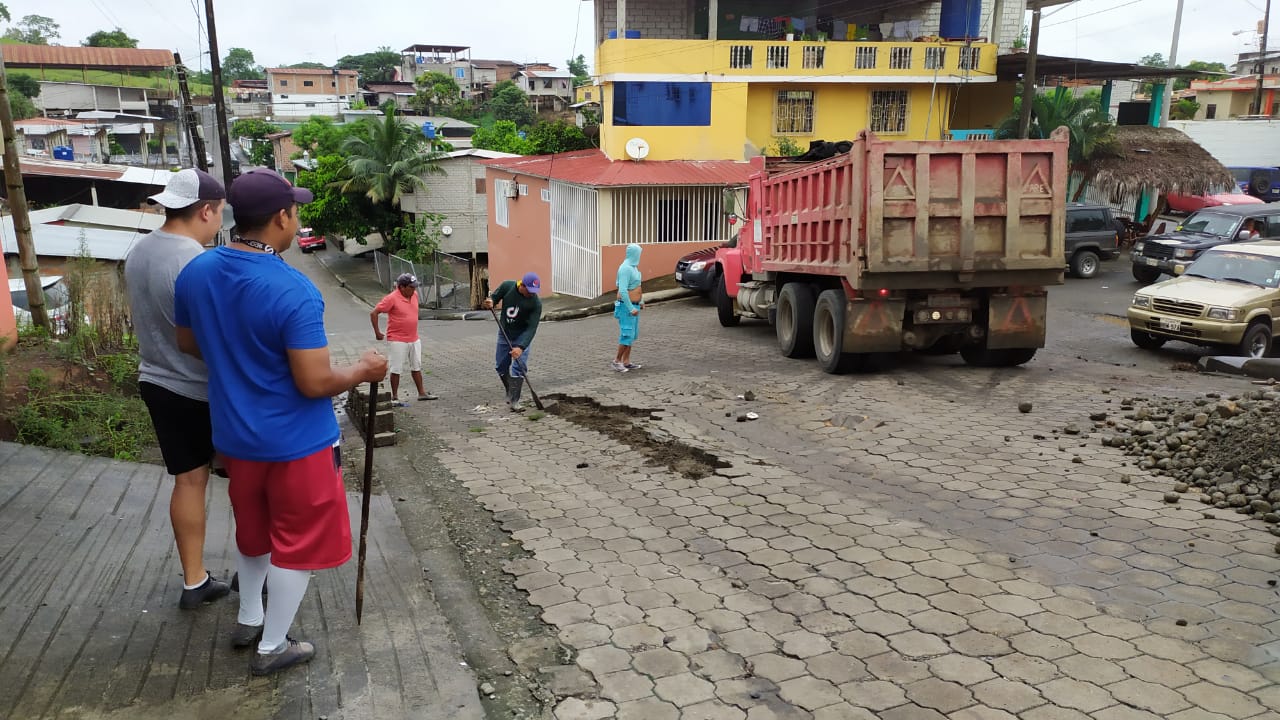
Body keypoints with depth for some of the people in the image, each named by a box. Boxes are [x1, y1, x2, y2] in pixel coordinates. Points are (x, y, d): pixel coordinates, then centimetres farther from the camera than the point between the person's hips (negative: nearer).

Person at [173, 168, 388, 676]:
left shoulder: (195, 273, -4)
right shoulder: (293, 291, -26)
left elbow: (189, 344, 12)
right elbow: (314, 384, -25)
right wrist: (362, 371, -7)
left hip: (234, 435, 7)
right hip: (295, 441, -7)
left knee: (254, 530, 27)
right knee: (298, 541, 11)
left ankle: (248, 619, 43)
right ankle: (272, 647, 23)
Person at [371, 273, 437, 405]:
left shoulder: (414, 295, 3)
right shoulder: (392, 298, -17)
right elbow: (374, 313, -14)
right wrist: (377, 332, -11)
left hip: (414, 339, 7)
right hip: (397, 340, -7)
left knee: (416, 367, 15)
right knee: (396, 369, 1)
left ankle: (421, 393, 25)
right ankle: (395, 397, 10)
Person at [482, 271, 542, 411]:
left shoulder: (536, 303, -25)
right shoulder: (507, 286, -18)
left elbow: (531, 328, -28)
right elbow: (494, 297, 0)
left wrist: (521, 347, -38)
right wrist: (490, 303, -25)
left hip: (521, 336, -3)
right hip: (504, 334, 3)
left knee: (519, 367, -14)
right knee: (501, 366, 10)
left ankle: (514, 401, -9)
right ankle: (510, 392, 31)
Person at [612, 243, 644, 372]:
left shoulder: (633, 267, 10)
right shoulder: (625, 268, -20)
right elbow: (623, 291, -26)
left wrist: (640, 301, 20)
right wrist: (631, 308, -25)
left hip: (634, 305, 10)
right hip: (626, 306, -10)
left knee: (633, 334, 11)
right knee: (627, 335, -10)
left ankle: (626, 362, 16)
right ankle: (617, 360, 1)